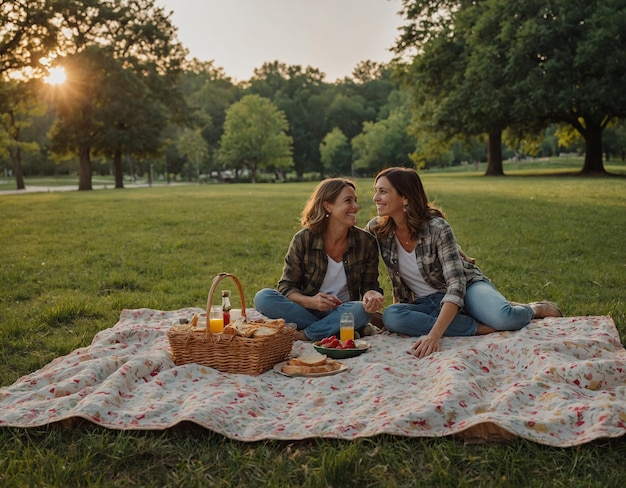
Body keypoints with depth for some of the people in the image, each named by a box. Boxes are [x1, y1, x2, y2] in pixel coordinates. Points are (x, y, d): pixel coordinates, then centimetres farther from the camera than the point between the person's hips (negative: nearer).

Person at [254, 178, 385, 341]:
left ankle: (301, 335, -21)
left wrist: (371, 294, -23)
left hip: (343, 313, 0)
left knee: (361, 310, -35)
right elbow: (286, 286, -6)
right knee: (263, 297, -26)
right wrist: (310, 302, -27)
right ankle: (336, 330, -22)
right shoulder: (303, 240, -9)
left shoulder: (366, 242, -4)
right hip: (305, 310, 0)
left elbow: (369, 285, 3)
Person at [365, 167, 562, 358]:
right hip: (427, 304, 4)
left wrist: (434, 335, -41)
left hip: (466, 287, -3)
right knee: (390, 317, -31)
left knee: (503, 318, -35)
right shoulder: (376, 229, -9)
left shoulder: (437, 228, -21)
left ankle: (534, 309, 4)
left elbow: (456, 285, -28)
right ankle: (479, 327, -23)